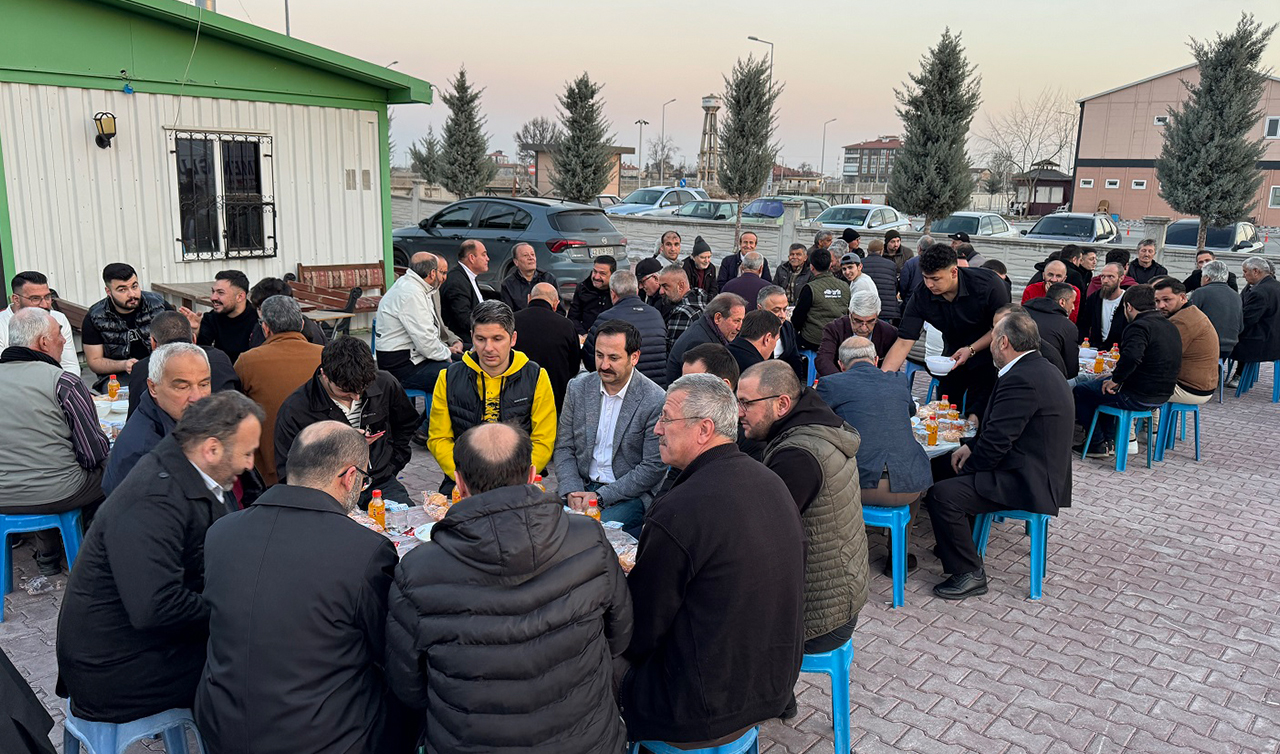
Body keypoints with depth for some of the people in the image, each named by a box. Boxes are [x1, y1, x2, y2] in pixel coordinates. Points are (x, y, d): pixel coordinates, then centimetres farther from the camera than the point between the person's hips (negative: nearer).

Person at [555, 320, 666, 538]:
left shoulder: (656, 401, -12)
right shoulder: (578, 388, 4)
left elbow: (653, 468, -10)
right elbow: (564, 448, 8)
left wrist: (600, 496, -14)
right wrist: (572, 491, -10)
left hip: (630, 495, -4)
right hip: (582, 486, 4)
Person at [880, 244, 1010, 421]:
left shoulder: (988, 284, -26)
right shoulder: (921, 297, -20)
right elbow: (903, 343, -22)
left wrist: (971, 350, -24)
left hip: (986, 352, -3)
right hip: (953, 354, 3)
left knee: (977, 414, -7)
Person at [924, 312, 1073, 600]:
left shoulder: (1021, 379, -24)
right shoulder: (1040, 369, 11)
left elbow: (995, 443, -23)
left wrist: (968, 466, -6)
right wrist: (972, 446, 6)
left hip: (1027, 481, -11)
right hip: (1041, 472, 11)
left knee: (940, 495, -20)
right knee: (946, 465, 20)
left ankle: (969, 573, -6)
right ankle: (958, 542, 32)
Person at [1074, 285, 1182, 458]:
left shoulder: (1139, 327, -19)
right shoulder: (1170, 326, 11)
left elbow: (1131, 356, -37)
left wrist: (1116, 380, -21)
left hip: (1138, 396, -10)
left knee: (1080, 391, 4)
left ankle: (1098, 444, 9)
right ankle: (1109, 439, 29)